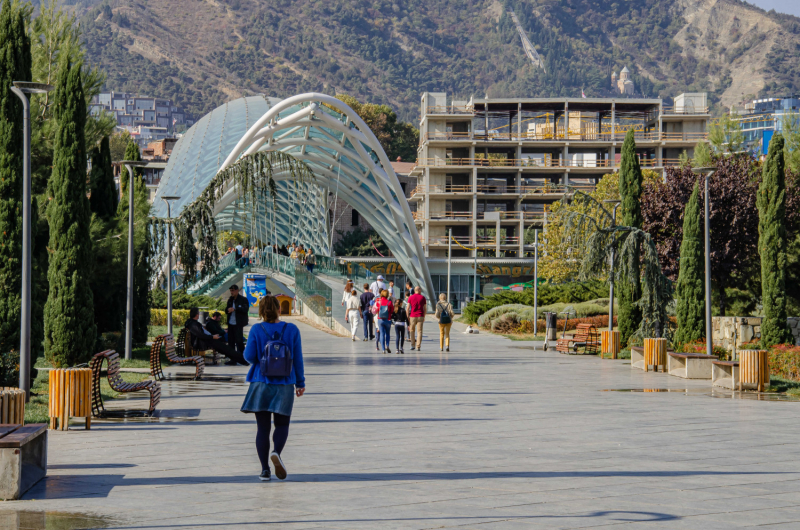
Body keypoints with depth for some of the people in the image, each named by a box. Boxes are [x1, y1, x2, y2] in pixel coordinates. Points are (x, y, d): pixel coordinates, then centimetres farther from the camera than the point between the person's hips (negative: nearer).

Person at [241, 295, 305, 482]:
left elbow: (249, 356, -9)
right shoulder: (292, 330, -2)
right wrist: (300, 382, 12)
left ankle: (265, 470, 3)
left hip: (261, 384, 0)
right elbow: (297, 359, 2)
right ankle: (276, 452, -17)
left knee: (263, 428, 6)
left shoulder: (256, 330, -6)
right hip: (284, 385, 0)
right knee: (282, 424, 12)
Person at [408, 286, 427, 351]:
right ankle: (418, 346, -6)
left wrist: (408, 316, 6)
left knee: (412, 330, 14)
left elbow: (408, 308, -2)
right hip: (420, 316, 0)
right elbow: (425, 309, 4)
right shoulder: (422, 297, 3)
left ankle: (413, 345, 10)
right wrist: (424, 317, 15)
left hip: (413, 316, 0)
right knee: (419, 331, 0)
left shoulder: (410, 297, 2)